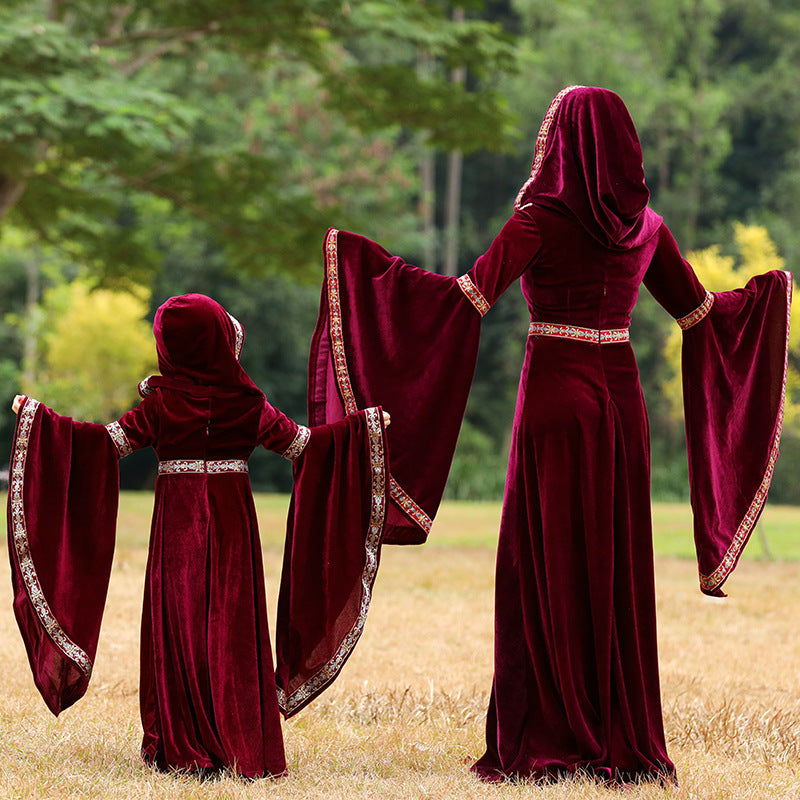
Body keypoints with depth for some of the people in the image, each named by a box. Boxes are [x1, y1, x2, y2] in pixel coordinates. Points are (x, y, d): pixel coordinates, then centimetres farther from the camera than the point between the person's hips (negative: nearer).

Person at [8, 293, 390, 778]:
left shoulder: (161, 403, -6)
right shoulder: (247, 402, -2)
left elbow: (109, 442, -8)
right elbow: (298, 442, 1)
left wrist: (40, 417, -3)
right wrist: (364, 425, 9)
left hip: (178, 524, -1)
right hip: (233, 522, 1)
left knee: (178, 627, 3)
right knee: (232, 627, 4)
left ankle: (181, 750, 3)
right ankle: (240, 749, 3)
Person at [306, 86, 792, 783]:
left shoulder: (542, 216, -10)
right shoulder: (645, 223, 6)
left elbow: (470, 295, -19)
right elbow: (700, 311, 15)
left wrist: (367, 259, -16)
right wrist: (767, 291, 35)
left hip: (555, 396, -5)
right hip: (621, 397, 5)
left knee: (548, 569, 0)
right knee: (618, 570, 8)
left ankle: (548, 745, 0)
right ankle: (628, 744, 10)